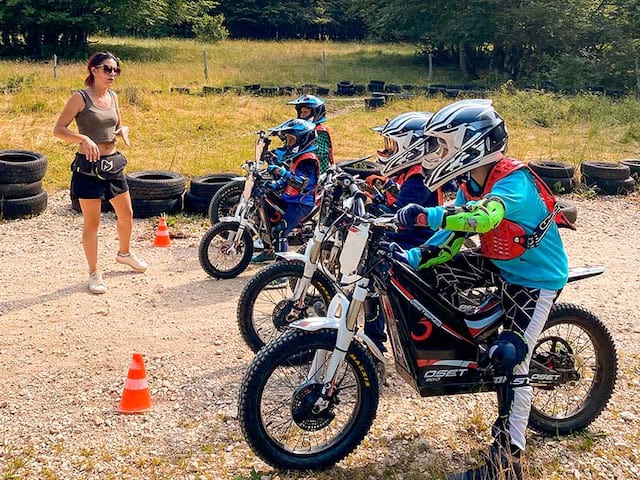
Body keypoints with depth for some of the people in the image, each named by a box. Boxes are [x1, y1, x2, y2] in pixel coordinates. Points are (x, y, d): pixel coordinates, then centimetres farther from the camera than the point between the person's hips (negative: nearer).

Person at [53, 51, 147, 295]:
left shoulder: (113, 97, 8)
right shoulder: (81, 97, -11)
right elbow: (58, 129, -14)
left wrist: (123, 130, -1)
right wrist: (83, 138, -29)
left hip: (113, 162, 7)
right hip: (88, 166, -7)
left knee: (126, 214, 17)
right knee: (92, 222, 1)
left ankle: (124, 253, 43)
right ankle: (94, 273, 13)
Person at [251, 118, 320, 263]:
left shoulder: (308, 159, -18)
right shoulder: (294, 156, 13)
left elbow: (302, 182, -33)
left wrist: (282, 172, -42)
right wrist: (275, 185, 4)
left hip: (301, 204, -10)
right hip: (288, 199, 10)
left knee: (279, 231, -22)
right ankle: (269, 251, 29)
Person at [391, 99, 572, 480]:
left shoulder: (513, 181, -28)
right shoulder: (471, 182, 0)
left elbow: (483, 216, -50)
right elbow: (454, 234, -1)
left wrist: (428, 215, -56)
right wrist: (415, 256, -15)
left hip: (536, 279, -8)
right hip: (499, 264, 9)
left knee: (511, 361, -13)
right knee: (430, 273, -3)